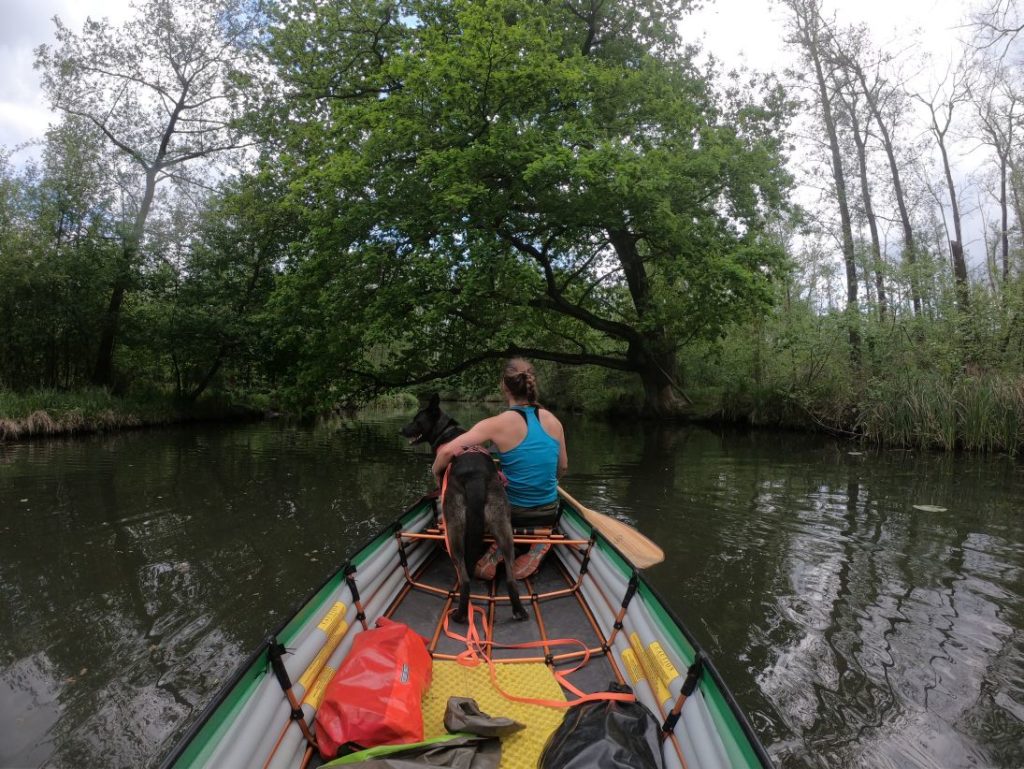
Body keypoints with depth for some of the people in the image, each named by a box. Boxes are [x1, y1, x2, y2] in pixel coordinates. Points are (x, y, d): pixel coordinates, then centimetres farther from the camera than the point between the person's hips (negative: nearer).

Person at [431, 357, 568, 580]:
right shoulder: (553, 421, -6)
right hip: (548, 516, 2)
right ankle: (536, 547, 5)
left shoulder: (497, 424, -17)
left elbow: (447, 451, -23)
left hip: (511, 515, -2)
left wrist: (437, 473, -3)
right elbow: (562, 469, 6)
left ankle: (497, 547, 3)